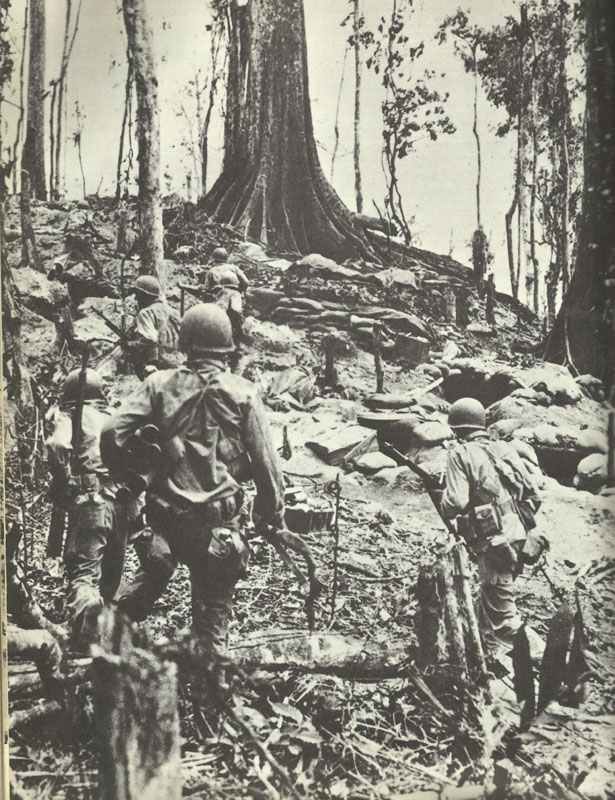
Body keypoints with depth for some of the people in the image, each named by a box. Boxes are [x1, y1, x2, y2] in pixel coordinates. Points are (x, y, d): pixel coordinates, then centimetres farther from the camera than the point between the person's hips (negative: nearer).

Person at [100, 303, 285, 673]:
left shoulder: (161, 384, -2)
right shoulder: (242, 392, -5)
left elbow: (113, 431, -9)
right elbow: (266, 461, -4)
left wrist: (126, 477, 9)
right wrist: (274, 513, 8)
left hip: (166, 513, 1)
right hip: (219, 518, -1)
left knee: (153, 576, 29)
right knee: (213, 608, 14)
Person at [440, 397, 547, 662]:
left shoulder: (460, 454, -6)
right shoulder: (506, 449, 13)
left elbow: (455, 503, -16)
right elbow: (534, 495, 10)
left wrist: (444, 503, 6)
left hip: (495, 543, -8)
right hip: (521, 539, 8)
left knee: (503, 616, 0)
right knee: (489, 603, 23)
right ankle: (489, 658, 35)